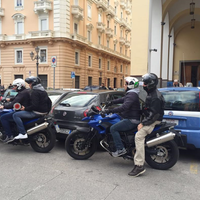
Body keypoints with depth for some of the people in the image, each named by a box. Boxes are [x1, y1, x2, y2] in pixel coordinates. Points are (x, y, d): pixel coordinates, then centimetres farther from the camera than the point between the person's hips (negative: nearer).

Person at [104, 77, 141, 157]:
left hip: (132, 120, -11)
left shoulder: (131, 95, -18)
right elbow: (123, 99, 30)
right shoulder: (132, 93, 16)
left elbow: (124, 107, -31)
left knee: (113, 128, -15)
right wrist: (112, 102, 26)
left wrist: (111, 110, -29)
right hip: (132, 119, 11)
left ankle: (120, 149, -16)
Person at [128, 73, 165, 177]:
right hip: (149, 118, 11)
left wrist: (143, 123, -23)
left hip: (154, 120, -11)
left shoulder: (156, 97, -19)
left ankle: (139, 166, -28)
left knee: (139, 136, -25)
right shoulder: (150, 93, 14)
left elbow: (154, 114, -24)